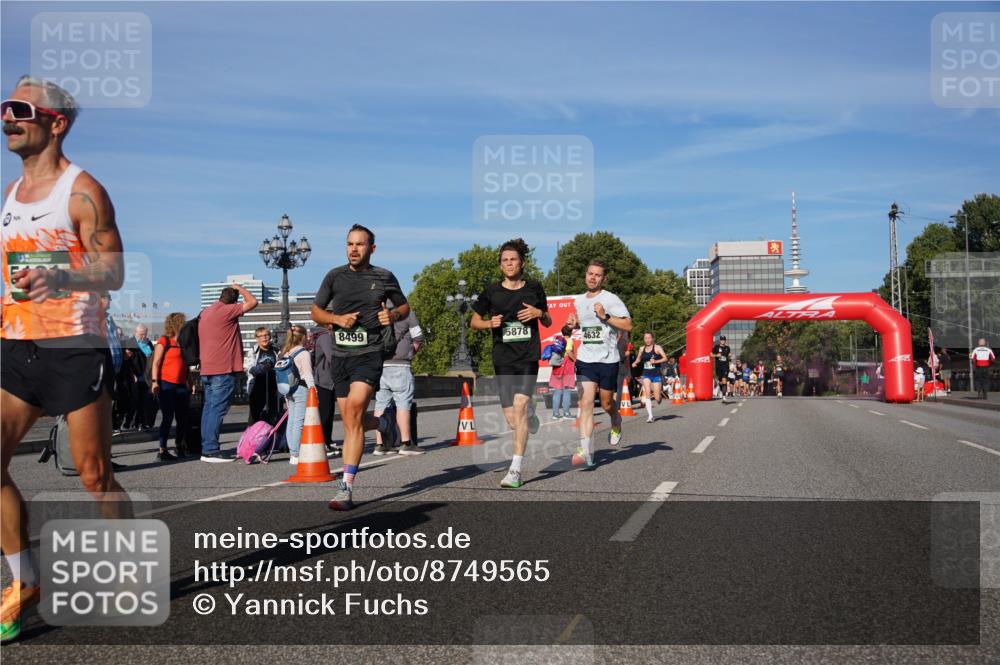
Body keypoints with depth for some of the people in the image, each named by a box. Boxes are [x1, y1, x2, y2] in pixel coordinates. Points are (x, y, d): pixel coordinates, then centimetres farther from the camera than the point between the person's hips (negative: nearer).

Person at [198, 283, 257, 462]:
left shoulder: (206, 312, 14)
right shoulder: (225, 311, -12)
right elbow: (252, 302, -8)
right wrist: (240, 288, 5)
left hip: (207, 369, 9)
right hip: (223, 369, -9)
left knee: (209, 408, 11)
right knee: (217, 410, -8)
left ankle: (206, 448, 13)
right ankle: (211, 450, -9)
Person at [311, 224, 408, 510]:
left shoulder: (384, 277, 5)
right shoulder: (335, 276, 8)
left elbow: (404, 307, 17)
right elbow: (316, 312, 13)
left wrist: (394, 315, -6)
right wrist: (337, 318, -7)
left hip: (369, 354, -4)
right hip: (340, 355, 4)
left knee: (354, 412, -21)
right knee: (351, 422, 6)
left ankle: (346, 488, -20)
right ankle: (383, 423, 41)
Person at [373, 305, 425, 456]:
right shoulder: (406, 312, 3)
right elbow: (418, 339, 3)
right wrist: (410, 353, 18)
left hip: (377, 365, 4)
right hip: (399, 365, -4)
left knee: (380, 404, 6)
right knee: (403, 403, -1)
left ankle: (379, 444, 5)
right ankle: (406, 443, -4)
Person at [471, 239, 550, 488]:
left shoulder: (534, 288, 8)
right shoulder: (492, 291, 6)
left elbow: (548, 322, 19)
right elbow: (474, 322, 15)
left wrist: (539, 313, -3)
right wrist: (489, 323, -6)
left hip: (529, 356, -1)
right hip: (503, 358, 2)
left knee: (520, 405, -18)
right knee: (510, 416, -2)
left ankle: (515, 469, -19)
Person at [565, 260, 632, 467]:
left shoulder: (611, 299, -6)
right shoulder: (579, 300, 11)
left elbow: (628, 326, -11)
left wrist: (605, 316, -21)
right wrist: (574, 323, 7)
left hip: (608, 359, -3)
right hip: (585, 359, 3)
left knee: (606, 403, 10)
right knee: (586, 402, -10)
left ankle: (616, 422, 47)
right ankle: (586, 450, -14)